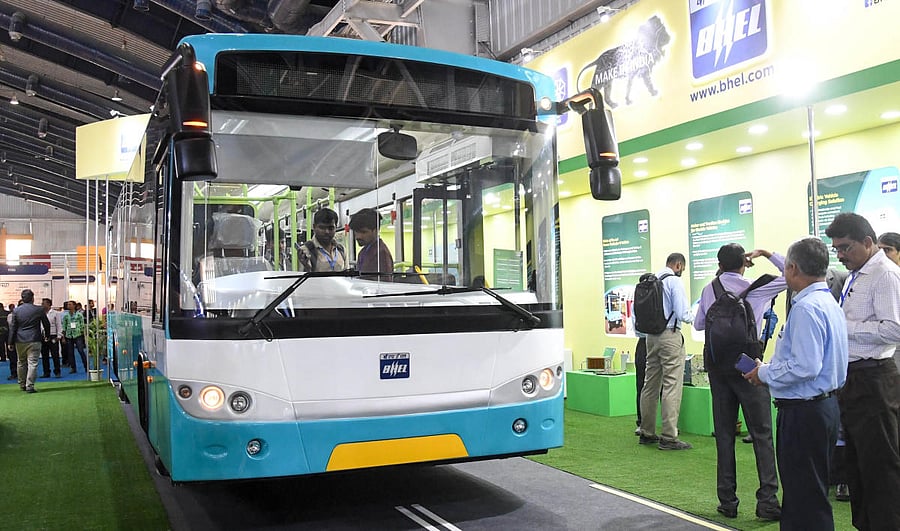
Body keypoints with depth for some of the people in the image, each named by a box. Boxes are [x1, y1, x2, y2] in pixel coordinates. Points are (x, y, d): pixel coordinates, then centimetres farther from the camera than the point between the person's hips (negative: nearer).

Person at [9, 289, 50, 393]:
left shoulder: (16, 311, 0)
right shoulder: (39, 310, -5)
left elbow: (12, 327, 2)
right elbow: (46, 324, 5)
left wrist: (11, 342, 8)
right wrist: (47, 335, 23)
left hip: (20, 341, 3)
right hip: (34, 340, -3)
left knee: (21, 363, 16)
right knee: (32, 363, -4)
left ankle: (22, 385, 26)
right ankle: (29, 386, -9)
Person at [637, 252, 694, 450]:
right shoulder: (675, 281, -9)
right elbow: (683, 313, -14)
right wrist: (691, 317, 6)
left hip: (651, 335, 7)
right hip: (670, 335, -7)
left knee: (650, 384, 13)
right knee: (672, 386, -5)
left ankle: (646, 433, 21)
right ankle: (668, 438, -5)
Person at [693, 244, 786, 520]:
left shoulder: (709, 290, 4)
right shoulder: (754, 288, -6)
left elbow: (699, 324, 11)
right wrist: (767, 254, 9)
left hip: (716, 361, 4)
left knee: (724, 432, 9)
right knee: (761, 432, 3)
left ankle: (727, 501, 14)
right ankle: (767, 500, -1)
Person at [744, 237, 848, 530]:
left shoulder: (806, 308, -20)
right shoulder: (830, 303, 12)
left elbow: (805, 366, -27)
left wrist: (765, 373, -13)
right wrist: (771, 368, 14)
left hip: (803, 412, -11)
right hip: (825, 404, 11)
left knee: (805, 498, -2)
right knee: (813, 492, 20)